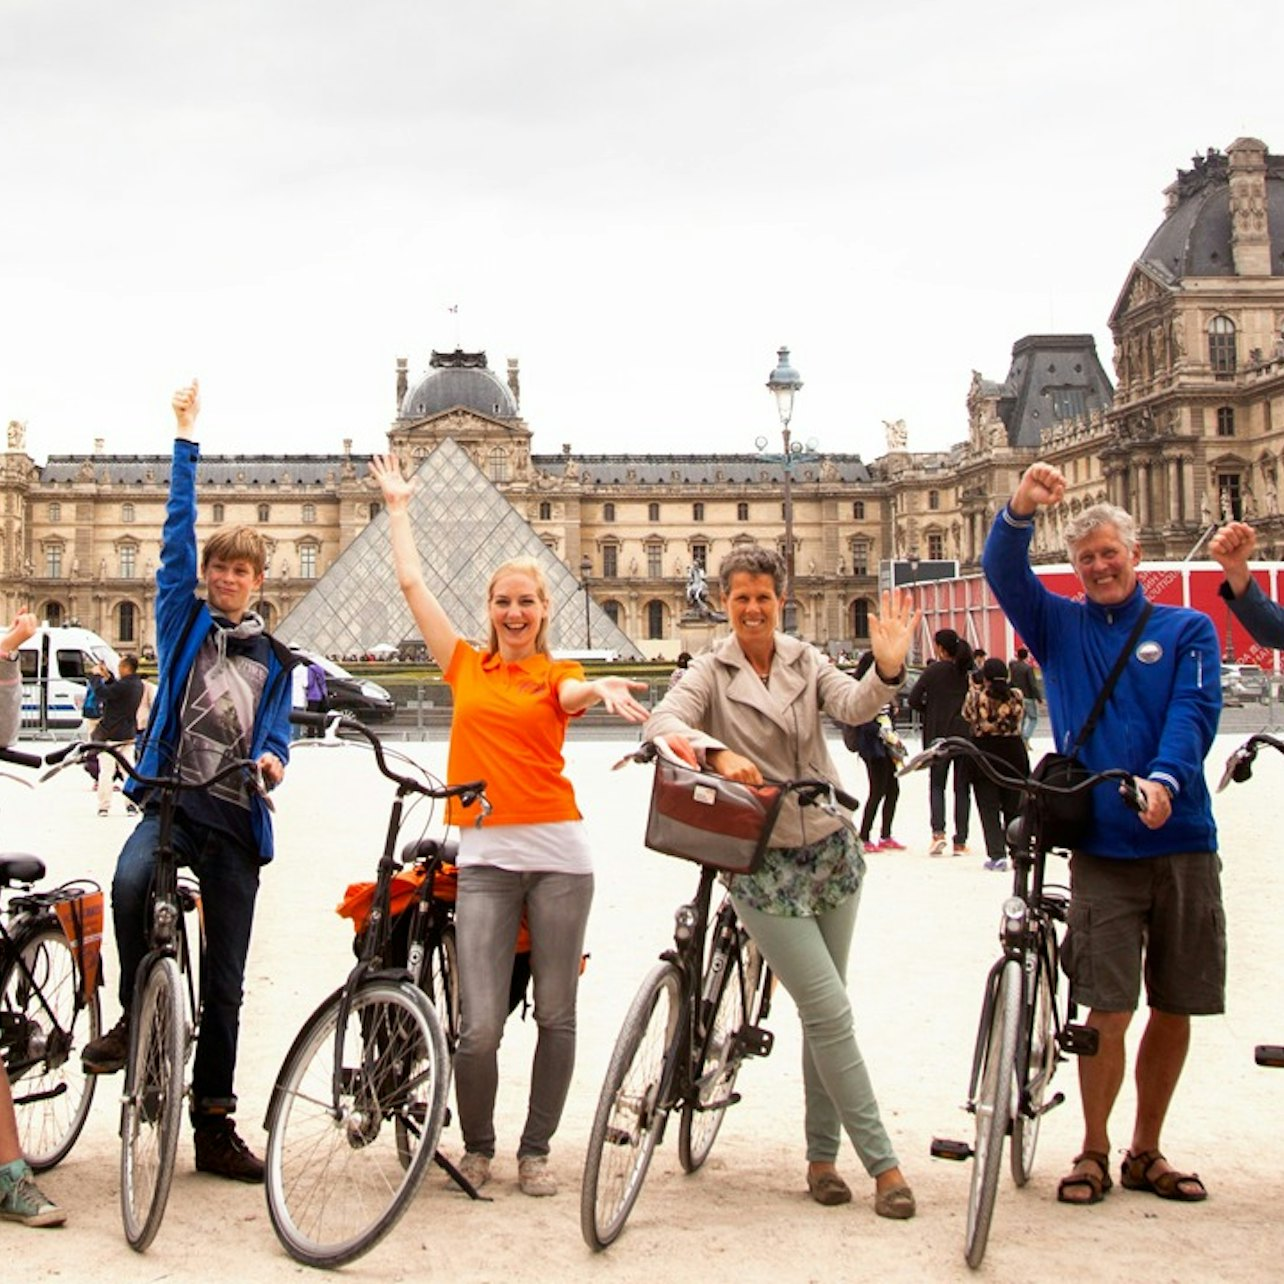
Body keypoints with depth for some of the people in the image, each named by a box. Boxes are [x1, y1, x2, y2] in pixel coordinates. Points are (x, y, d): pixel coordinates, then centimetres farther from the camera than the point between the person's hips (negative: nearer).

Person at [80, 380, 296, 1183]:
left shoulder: (274, 658, 15)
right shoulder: (182, 620, 9)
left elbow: (277, 729, 12)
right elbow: (178, 530, 2)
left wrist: (274, 758, -12)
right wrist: (188, 441, -2)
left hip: (238, 819, 2)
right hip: (172, 798, -2)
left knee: (225, 983, 5)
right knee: (129, 880, -36)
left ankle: (215, 1125, 15)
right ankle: (137, 1014, -10)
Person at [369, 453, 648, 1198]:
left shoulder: (558, 675, 7)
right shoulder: (466, 666, 12)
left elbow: (575, 690, -18)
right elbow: (412, 582, 15)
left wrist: (605, 688, -40)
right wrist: (399, 507, 24)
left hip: (557, 853, 0)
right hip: (486, 856, 1)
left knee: (556, 1014, 6)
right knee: (480, 1026, -6)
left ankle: (537, 1150, 23)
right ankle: (477, 1148, 19)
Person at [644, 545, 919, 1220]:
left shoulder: (807, 662, 5)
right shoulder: (711, 672, -4)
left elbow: (854, 705, -13)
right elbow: (662, 722, -21)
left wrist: (888, 669, -34)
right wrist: (718, 753, -40)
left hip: (831, 851, 4)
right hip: (763, 863, -4)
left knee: (821, 1014, 11)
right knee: (832, 1014, -7)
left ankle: (823, 1157, 22)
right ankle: (883, 1162, 2)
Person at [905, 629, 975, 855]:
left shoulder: (933, 671, -7)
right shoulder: (970, 671, -2)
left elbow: (913, 700, -9)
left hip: (939, 735, -2)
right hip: (967, 734, 2)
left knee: (936, 785, 10)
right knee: (962, 787, 8)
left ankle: (938, 832, -10)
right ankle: (960, 842, 6)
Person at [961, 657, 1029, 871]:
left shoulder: (975, 696, -9)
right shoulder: (1016, 696, -5)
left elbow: (966, 716, 8)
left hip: (984, 751, -2)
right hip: (1013, 751, 2)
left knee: (989, 807, 2)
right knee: (1014, 806, 15)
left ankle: (997, 854, -7)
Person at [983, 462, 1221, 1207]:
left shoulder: (1187, 629, 7)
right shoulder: (1060, 627, 10)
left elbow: (1194, 713, -7)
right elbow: (1004, 573, -6)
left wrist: (1164, 778, -26)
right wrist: (1021, 510, -26)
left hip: (1182, 843, 1)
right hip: (1103, 847, -1)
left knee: (1176, 1008, 7)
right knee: (1109, 1009, -3)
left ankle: (1147, 1152, 24)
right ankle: (1095, 1153, 16)